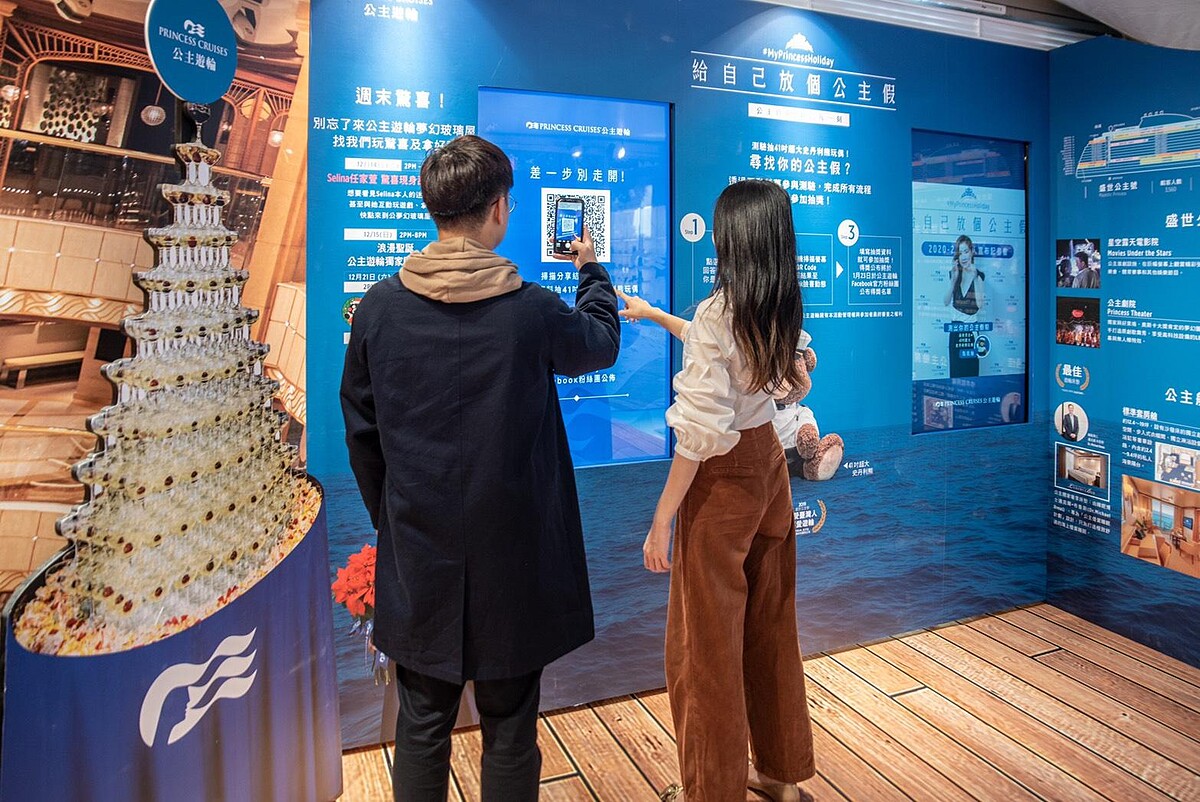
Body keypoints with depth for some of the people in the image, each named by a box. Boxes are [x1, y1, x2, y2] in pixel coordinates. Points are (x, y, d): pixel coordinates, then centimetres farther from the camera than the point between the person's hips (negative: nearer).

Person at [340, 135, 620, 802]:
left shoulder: (380, 307, -6)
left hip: (418, 552, 3)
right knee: (510, 732, 15)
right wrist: (593, 270, 28)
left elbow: (361, 431, 3)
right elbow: (602, 344, 9)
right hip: (512, 556, -2)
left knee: (422, 727, 18)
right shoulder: (532, 309, -13)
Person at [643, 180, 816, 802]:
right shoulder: (780, 312, 2)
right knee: (771, 624, 20)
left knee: (707, 641, 8)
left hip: (723, 479, -8)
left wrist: (661, 523, -17)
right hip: (770, 466, 8)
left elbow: (701, 434, -24)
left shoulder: (716, 313, -21)